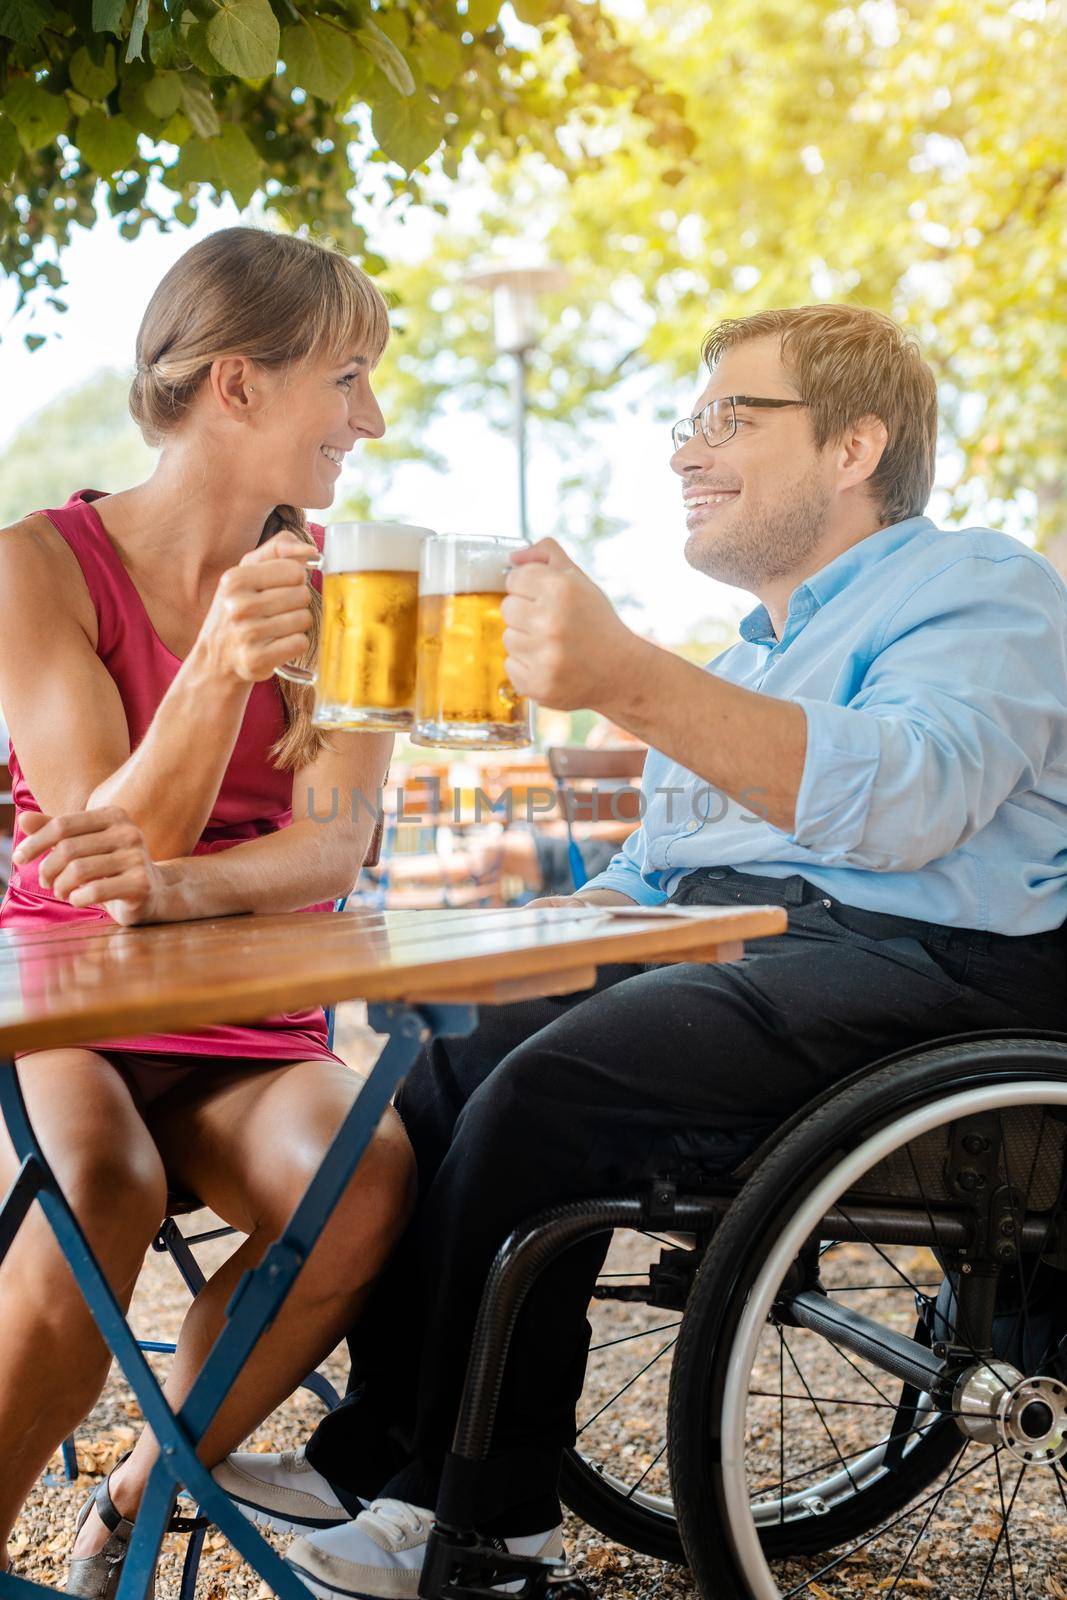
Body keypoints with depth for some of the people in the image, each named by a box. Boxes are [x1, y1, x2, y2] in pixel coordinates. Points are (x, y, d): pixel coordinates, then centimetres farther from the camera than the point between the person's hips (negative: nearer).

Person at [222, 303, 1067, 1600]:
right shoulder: (759, 645, 27)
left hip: (902, 961, -9)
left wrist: (634, 682, -39)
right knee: (444, 1066, -6)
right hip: (718, 954, 9)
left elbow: (908, 797, -26)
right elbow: (651, 870, 30)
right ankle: (373, 1455, 0)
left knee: (543, 1094, -25)